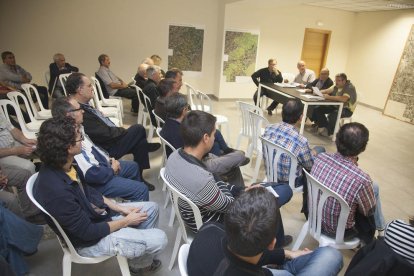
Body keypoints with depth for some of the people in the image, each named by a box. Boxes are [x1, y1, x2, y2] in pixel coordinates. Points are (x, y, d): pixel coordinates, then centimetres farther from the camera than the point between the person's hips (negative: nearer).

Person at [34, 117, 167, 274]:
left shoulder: (63, 166, -10)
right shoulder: (56, 191, -37)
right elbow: (87, 232, -26)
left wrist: (120, 208, 1)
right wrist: (126, 221, -13)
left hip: (97, 214, 8)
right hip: (89, 240, -8)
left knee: (151, 208, 10)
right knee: (159, 239, -8)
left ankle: (140, 247, 31)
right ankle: (138, 263, 26)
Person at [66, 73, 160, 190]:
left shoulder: (84, 106, 2)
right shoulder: (80, 112, -27)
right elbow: (106, 134, -23)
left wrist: (118, 130, 4)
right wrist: (123, 130, -6)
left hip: (109, 139, 9)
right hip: (107, 150, -9)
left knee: (140, 142, 2)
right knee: (138, 129, -9)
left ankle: (138, 177, 17)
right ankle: (147, 146, 22)